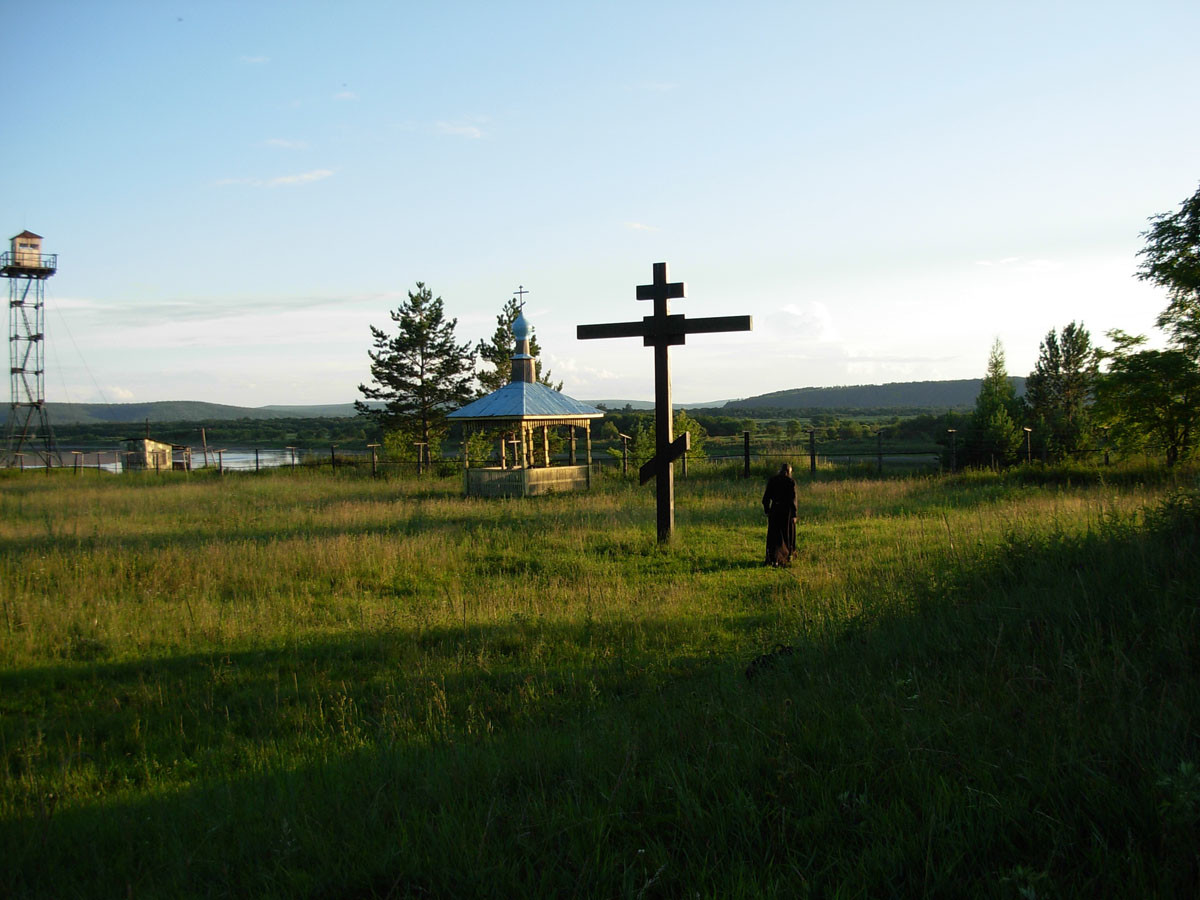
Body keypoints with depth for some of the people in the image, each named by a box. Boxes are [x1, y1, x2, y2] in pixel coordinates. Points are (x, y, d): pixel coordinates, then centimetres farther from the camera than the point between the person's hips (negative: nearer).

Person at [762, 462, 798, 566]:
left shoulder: (772, 480, -1)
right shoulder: (791, 482, -9)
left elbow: (766, 496, 1)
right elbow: (793, 499, -10)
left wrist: (766, 510, 11)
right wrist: (794, 515, -7)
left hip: (775, 510, 1)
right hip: (787, 511, -1)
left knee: (774, 535, 5)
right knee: (787, 534, 16)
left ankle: (773, 559, -8)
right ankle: (788, 556, 29)